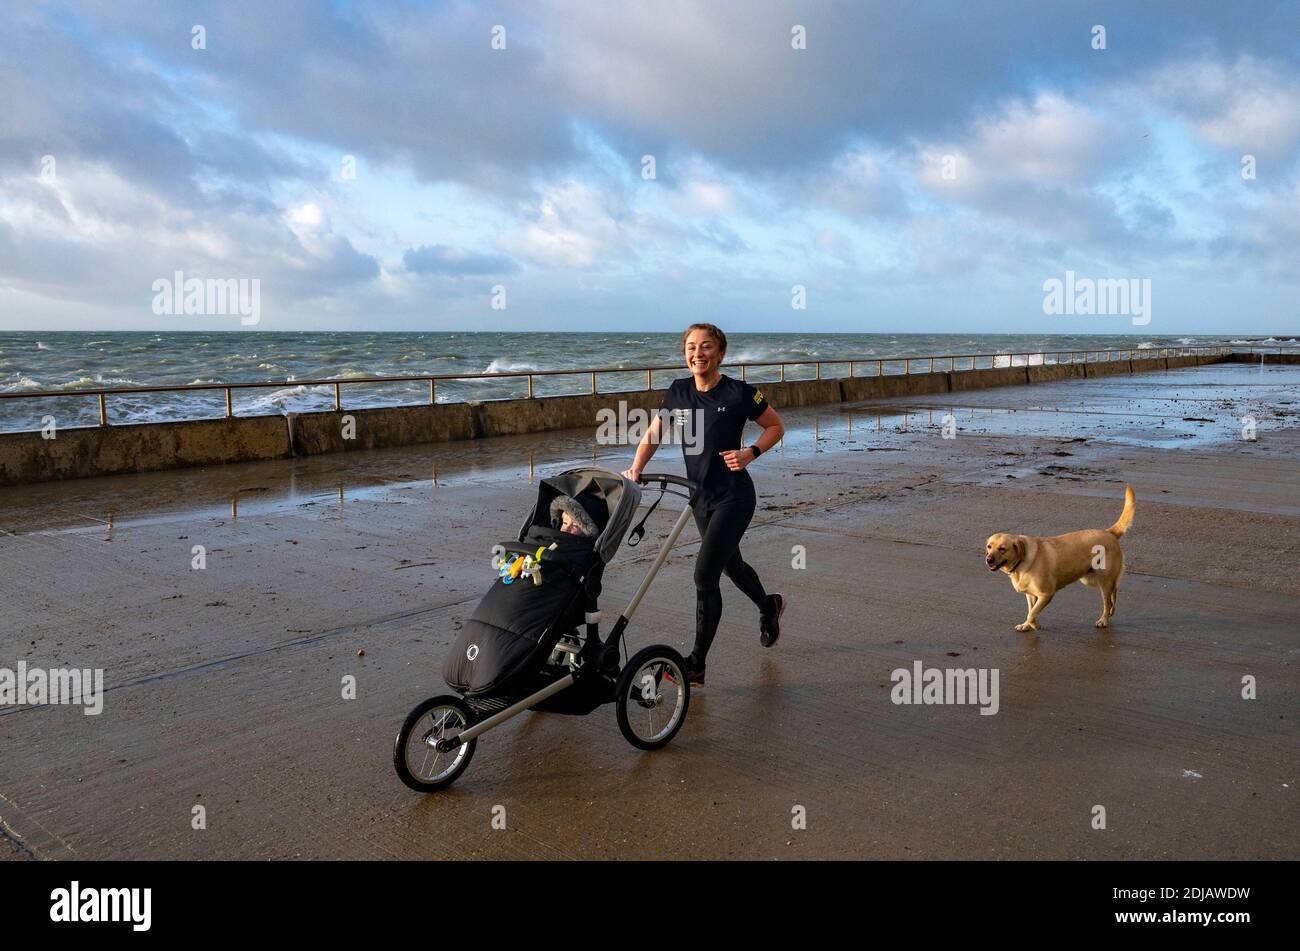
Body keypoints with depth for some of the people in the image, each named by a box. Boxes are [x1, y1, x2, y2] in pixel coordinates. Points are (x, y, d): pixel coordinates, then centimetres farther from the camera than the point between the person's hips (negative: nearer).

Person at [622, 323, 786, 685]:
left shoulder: (740, 392, -13)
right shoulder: (678, 393, 1)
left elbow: (776, 427, 0)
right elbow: (654, 433, 11)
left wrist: (750, 453, -16)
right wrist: (636, 467, -5)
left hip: (733, 497, -6)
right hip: (700, 496, 6)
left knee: (705, 576, -13)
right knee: (730, 564, 24)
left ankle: (696, 664, -2)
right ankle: (768, 606, 55)